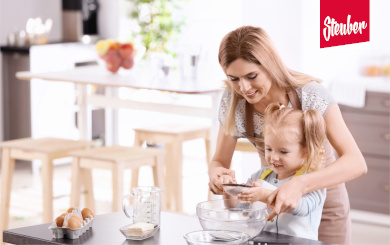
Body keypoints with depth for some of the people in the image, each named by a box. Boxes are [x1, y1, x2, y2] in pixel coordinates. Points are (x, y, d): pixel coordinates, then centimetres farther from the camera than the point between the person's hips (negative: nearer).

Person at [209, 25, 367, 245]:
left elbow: (356, 163, -34)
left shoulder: (310, 94, -27)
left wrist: (300, 185, -49)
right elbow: (220, 161, -5)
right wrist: (216, 174, -30)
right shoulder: (233, 102, -16)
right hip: (275, 201, 3)